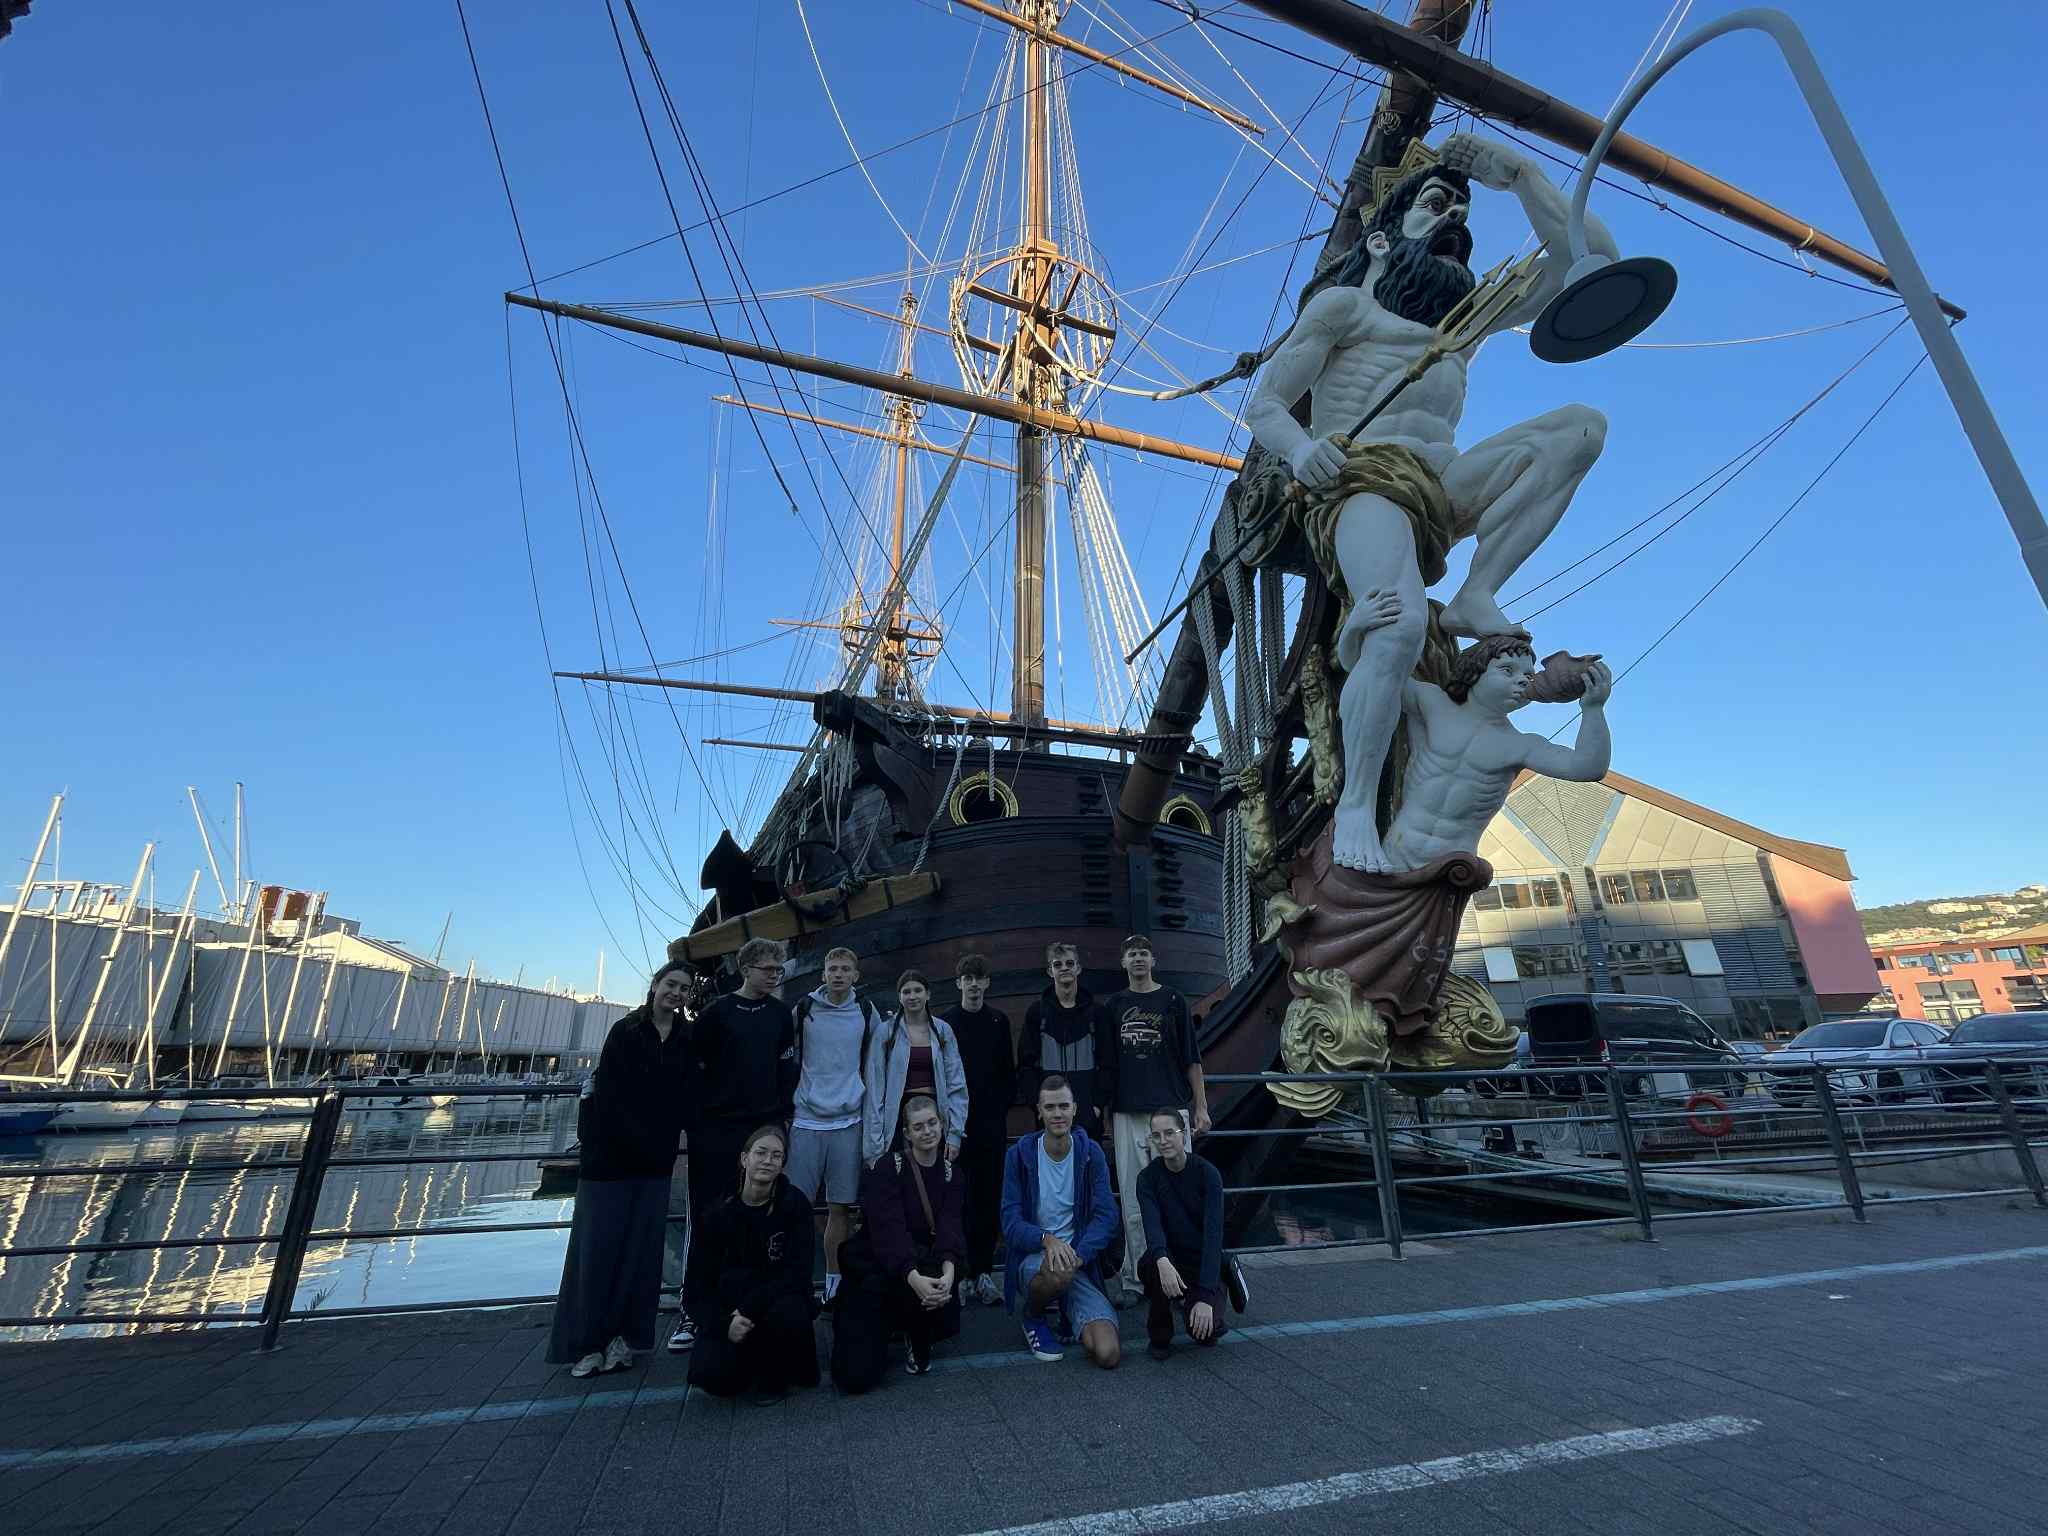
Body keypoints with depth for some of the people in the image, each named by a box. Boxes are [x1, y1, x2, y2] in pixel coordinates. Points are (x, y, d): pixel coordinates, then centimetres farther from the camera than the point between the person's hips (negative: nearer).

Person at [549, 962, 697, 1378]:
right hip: (610, 1153, -3)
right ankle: (585, 1342, 16)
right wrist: (639, 1140, -14)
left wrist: (667, 1144, -8)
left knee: (641, 1248, 7)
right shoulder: (625, 1032, -6)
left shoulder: (687, 1039, 3)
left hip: (656, 1160, 3)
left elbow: (687, 1098, 3)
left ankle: (624, 1335, 20)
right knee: (597, 1245, 3)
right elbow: (609, 1096, -10)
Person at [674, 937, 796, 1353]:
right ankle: (691, 1310, 14)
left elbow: (787, 1067, 7)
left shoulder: (782, 1014, 6)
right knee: (707, 1219, 3)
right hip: (717, 1130, -2)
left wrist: (784, 1114, 2)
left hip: (764, 1127, 3)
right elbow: (698, 1065, -2)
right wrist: (697, 1118, -3)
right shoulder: (718, 1010, -3)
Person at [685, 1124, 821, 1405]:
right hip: (730, 1311, 1)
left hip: (779, 1301, -1)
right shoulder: (719, 1213, -7)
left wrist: (749, 1308, -26)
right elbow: (699, 1284, -4)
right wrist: (724, 1323, -21)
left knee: (788, 1314, -34)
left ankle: (774, 1376, 0)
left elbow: (797, 1275, -16)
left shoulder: (795, 1205, -11)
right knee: (710, 1375, -26)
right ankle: (749, 1359, 11)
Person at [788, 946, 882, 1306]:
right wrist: (786, 1106, 9)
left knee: (839, 1208, 7)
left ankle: (834, 1285, 20)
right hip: (806, 1119, -1)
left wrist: (870, 1111, 12)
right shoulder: (803, 1010, -1)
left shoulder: (867, 1014, 3)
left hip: (848, 1121, 1)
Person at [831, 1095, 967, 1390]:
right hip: (874, 1268, -3)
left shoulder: (952, 1174, 2)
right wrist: (913, 1276, -40)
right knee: (856, 1376, -19)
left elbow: (949, 1227, -13)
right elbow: (889, 1229, -24)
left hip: (925, 1264, 3)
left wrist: (949, 1268, -34)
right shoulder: (887, 1168, -11)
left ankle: (920, 1343, 3)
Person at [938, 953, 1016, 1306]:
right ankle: (960, 1272, 10)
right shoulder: (944, 1022, 1)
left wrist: (1003, 1105, 1)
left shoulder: (999, 1021, 7)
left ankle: (983, 1271, 15)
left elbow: (1009, 1072, 10)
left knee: (989, 1198, 5)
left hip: (992, 1123, 2)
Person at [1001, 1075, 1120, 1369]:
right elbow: (1011, 1222, -10)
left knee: (1109, 1355, -18)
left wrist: (1078, 1254, -25)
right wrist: (1047, 1239, -29)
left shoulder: (1090, 1153, -4)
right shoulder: (1020, 1154, -7)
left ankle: (1070, 1312, 15)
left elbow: (1106, 1216, -8)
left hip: (1080, 1261, 1)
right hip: (1033, 1259, -1)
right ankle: (1033, 1317, -1)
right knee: (1057, 1271, -37)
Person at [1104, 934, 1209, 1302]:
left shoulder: (1172, 1000, 4)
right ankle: (1132, 1279, 14)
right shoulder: (1113, 1006, 9)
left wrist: (1201, 1107, 0)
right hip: (1127, 1114, 2)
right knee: (1132, 1202, 5)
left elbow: (1191, 1057, 4)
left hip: (1170, 1109, -2)